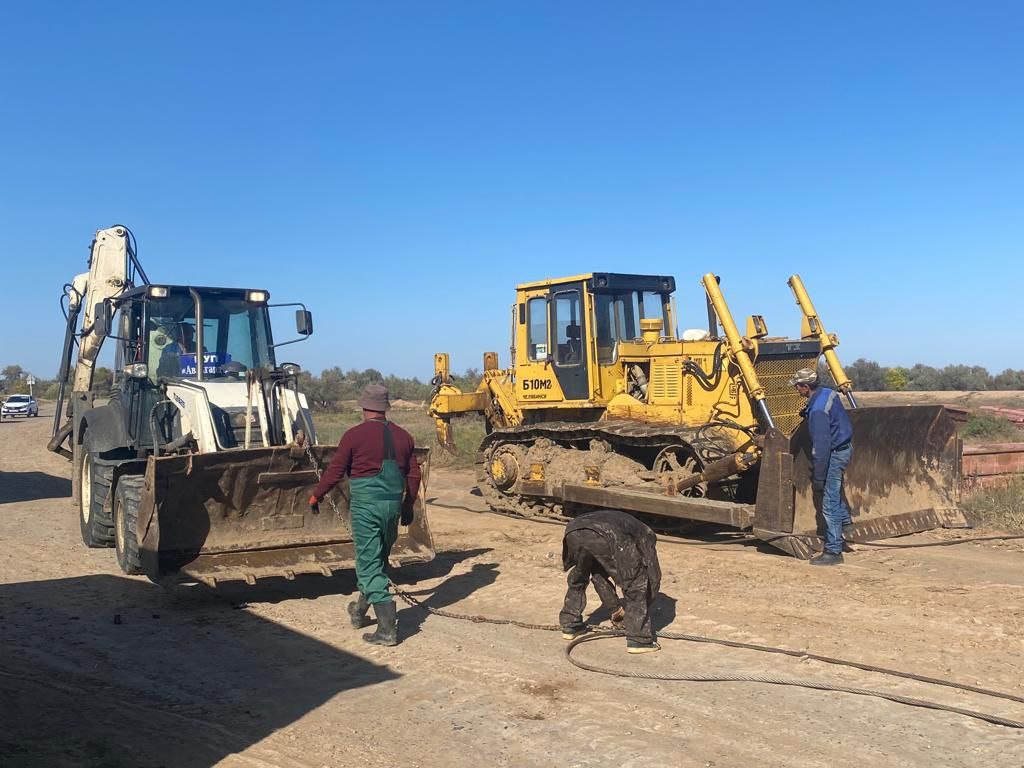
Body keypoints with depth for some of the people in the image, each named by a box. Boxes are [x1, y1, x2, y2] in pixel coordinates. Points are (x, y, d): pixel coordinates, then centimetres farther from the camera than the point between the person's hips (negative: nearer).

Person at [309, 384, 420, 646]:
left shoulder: (354, 435, -9)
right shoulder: (403, 436, 6)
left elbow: (335, 471, -5)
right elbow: (414, 474, 10)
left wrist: (316, 496, 11)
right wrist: (408, 505, 24)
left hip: (366, 505, -5)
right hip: (393, 505, 5)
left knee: (370, 565, -1)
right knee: (379, 559, 21)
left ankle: (388, 628, -6)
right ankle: (359, 611, 37)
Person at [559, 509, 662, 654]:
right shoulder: (646, 535, 34)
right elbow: (654, 576, 30)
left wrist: (616, 608, 57)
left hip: (574, 531, 5)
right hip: (607, 537, -5)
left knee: (577, 579, 34)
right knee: (636, 585, 15)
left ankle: (569, 625, 39)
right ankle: (639, 640, 16)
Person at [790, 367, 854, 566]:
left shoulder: (818, 410, -28)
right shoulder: (827, 393, 1)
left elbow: (821, 447, -27)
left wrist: (817, 479, -22)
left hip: (836, 453, -10)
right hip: (844, 446, 10)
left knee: (829, 503, -4)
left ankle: (833, 551, 2)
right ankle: (844, 519, 36)